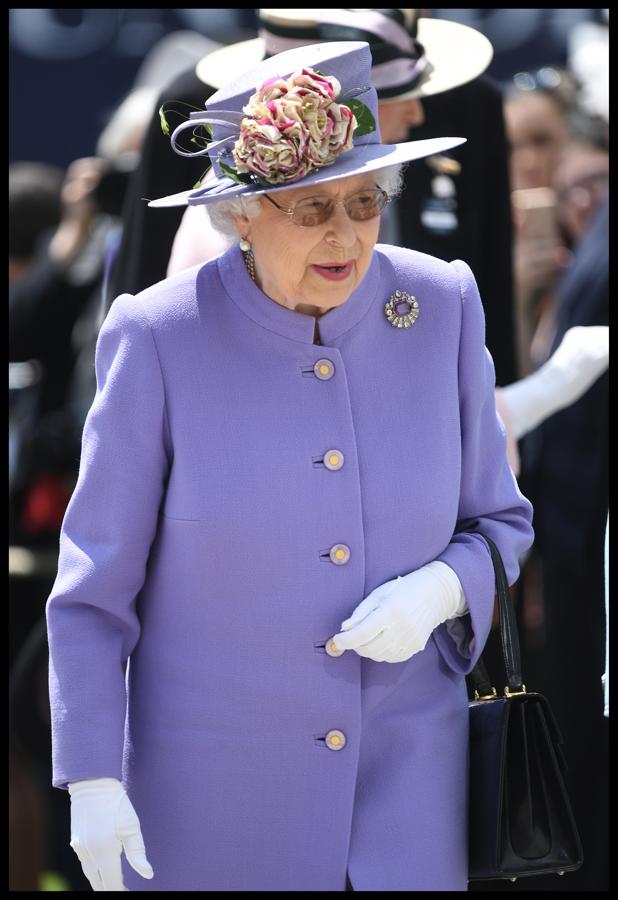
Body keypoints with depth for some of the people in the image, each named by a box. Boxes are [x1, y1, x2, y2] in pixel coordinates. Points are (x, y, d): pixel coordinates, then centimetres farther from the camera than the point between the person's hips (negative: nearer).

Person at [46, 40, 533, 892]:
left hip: (405, 767, 2)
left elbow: (498, 523, 6)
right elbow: (94, 586, -7)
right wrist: (92, 782, -11)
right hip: (213, 789, -2)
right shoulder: (161, 339, -13)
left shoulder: (441, 309, -6)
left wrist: (437, 592, -15)